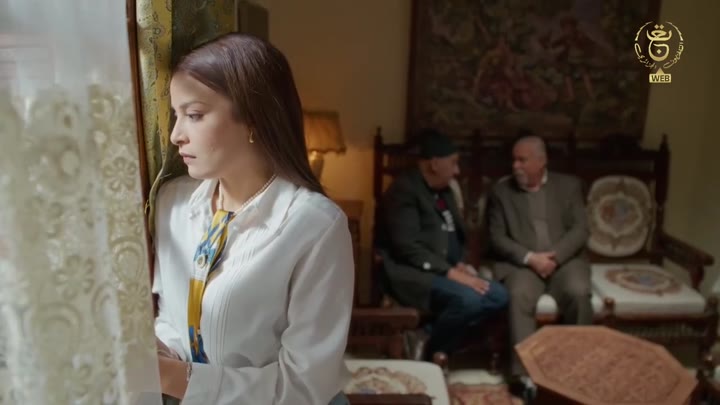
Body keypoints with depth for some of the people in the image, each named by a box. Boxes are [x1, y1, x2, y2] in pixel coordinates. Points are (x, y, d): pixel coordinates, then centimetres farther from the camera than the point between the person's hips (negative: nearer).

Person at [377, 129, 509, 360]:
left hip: (447, 269, 9)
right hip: (413, 272, -9)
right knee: (468, 299, -30)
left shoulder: (444, 190, 16)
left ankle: (432, 340, -6)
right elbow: (408, 247, -20)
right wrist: (451, 272, -23)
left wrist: (460, 264, 1)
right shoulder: (404, 189, -12)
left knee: (498, 296, -9)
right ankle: (427, 353, -6)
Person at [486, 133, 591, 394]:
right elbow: (497, 238, 1)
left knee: (578, 292, -29)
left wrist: (555, 256, -15)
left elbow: (580, 230, 2)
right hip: (521, 262, -1)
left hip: (564, 260, 1)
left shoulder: (569, 185, 11)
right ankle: (525, 372, -27)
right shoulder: (500, 191, 8)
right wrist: (530, 258, -14)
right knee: (519, 296, -31)